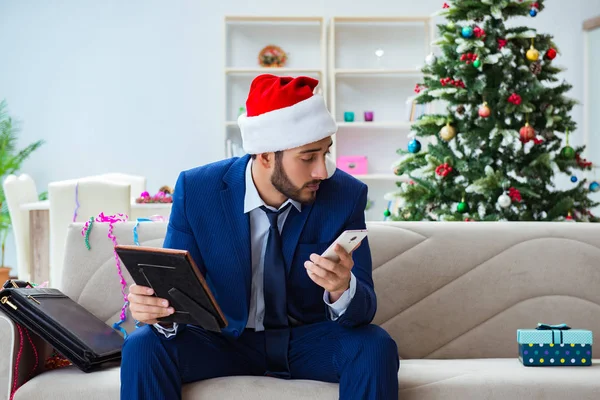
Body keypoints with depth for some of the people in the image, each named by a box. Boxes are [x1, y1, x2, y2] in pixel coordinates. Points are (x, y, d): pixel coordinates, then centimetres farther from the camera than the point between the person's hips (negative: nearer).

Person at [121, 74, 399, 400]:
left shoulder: (346, 195, -14)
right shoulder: (196, 190, -14)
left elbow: (365, 308, -14)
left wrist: (342, 289, -39)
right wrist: (155, 306, -35)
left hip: (310, 339, 1)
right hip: (226, 338, 0)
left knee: (376, 348, -28)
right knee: (142, 346, -25)